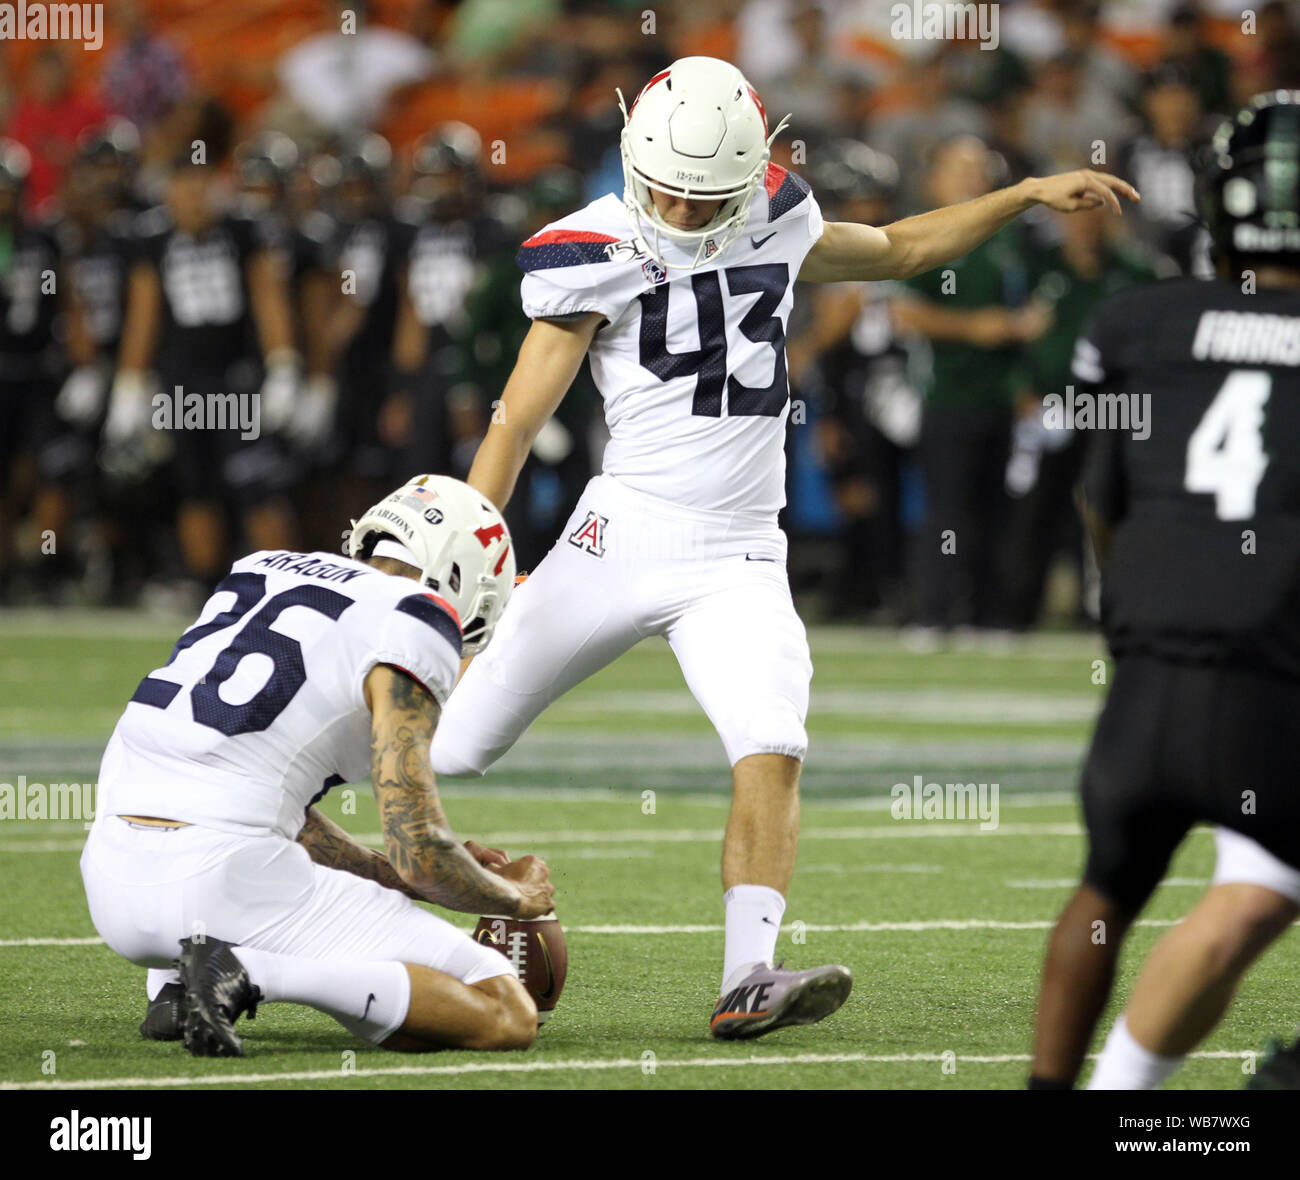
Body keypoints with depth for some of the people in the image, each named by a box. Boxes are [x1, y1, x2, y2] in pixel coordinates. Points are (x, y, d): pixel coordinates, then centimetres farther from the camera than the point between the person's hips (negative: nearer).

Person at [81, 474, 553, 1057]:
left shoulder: (258, 573, 23)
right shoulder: (411, 626, -1)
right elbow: (418, 852, -5)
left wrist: (391, 872, 29)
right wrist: (517, 897, 14)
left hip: (109, 883, 8)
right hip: (225, 884, -8)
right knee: (507, 1019, -4)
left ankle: (174, 984, 18)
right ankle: (251, 974, -16)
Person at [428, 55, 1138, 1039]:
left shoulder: (773, 226, 7)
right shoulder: (596, 256, -7)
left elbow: (900, 250, 26)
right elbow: (516, 425, -7)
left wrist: (1027, 195, 19)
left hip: (741, 561, 3)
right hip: (626, 538, -3)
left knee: (771, 756, -19)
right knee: (455, 745, 0)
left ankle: (749, 980, -22)